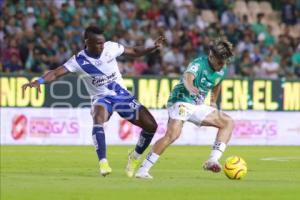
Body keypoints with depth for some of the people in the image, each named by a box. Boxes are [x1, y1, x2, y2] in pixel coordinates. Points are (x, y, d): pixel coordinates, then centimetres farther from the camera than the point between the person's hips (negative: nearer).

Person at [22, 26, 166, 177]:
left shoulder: (111, 47, -8)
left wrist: (153, 48, -6)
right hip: (101, 98, -4)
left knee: (151, 125, -4)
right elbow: (56, 73, -27)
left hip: (121, 94, 4)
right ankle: (103, 162, -39)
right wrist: (39, 81, -45)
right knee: (98, 118, -40)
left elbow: (134, 52, 7)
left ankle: (134, 158, 21)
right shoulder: (79, 61, -17)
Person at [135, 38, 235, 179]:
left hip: (197, 106, 8)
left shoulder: (222, 70, 4)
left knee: (228, 122, 0)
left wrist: (213, 102, 27)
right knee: (173, 134, -29)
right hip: (181, 100, -8)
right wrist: (190, 88, -62)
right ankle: (143, 170, -25)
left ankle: (212, 161, -10)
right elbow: (187, 77, -41)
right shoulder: (199, 64, -19)